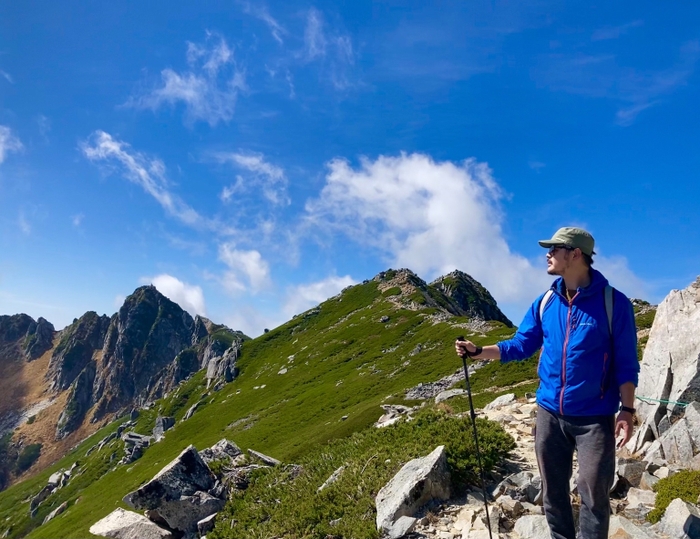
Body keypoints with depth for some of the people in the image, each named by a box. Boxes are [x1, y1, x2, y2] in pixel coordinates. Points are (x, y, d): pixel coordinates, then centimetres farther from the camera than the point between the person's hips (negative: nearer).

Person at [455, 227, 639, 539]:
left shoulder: (613, 302, -10)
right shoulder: (545, 302, 2)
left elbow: (626, 362, -6)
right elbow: (521, 345, 7)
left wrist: (627, 410, -11)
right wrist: (478, 351, -4)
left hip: (595, 417, -4)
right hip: (549, 413, 4)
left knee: (594, 495, 5)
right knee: (552, 491, 16)